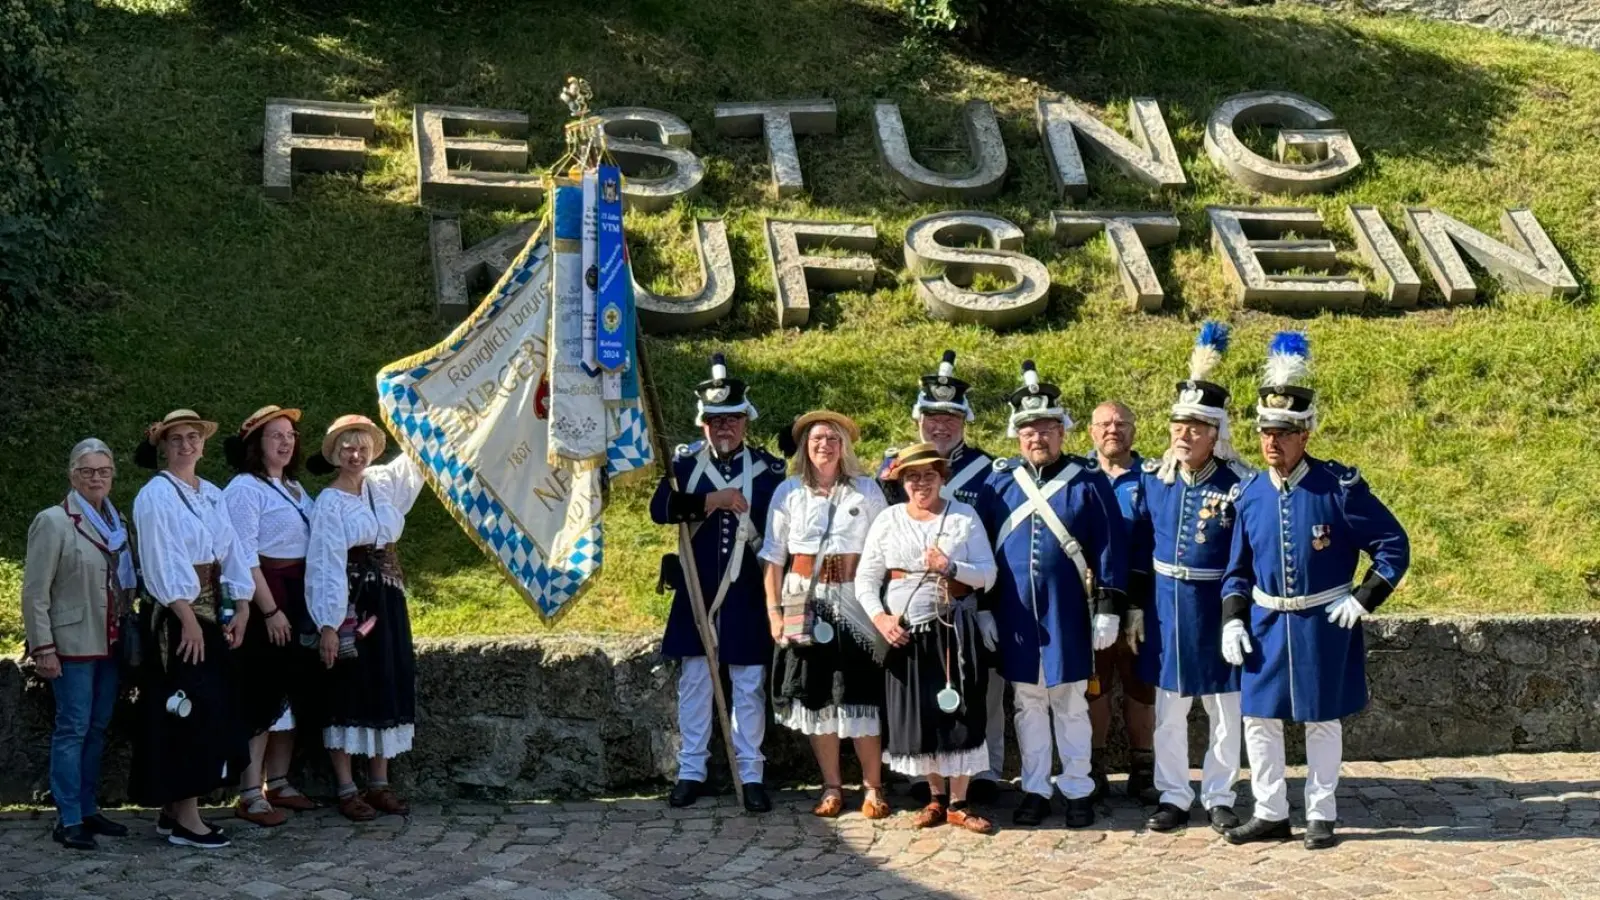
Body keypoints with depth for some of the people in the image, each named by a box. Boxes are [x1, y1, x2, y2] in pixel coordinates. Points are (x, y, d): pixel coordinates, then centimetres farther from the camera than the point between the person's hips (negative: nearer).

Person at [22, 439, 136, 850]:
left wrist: (128, 631, 10)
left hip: (109, 643, 6)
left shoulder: (117, 522, 11)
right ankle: (67, 820, 3)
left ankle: (89, 809, 19)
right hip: (73, 645, -6)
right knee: (73, 730, -3)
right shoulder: (53, 522, -6)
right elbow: (35, 592, -8)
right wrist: (43, 647, -13)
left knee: (97, 729, 10)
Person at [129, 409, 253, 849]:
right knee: (191, 710, -7)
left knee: (213, 709, 7)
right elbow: (161, 560, -14)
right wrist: (188, 617, -19)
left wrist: (240, 608, 2)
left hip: (215, 611, 7)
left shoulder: (213, 495, 13)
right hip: (179, 615, -7)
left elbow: (231, 552, 11)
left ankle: (175, 808, 16)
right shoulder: (156, 495, -7)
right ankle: (185, 817, -2)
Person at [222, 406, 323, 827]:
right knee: (261, 694, -6)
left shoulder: (296, 489, 15)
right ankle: (250, 795, -1)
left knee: (294, 692, 12)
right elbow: (245, 557, -15)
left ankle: (279, 783, 22)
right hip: (265, 600, -8)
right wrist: (270, 609, -19)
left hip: (299, 599, 8)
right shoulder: (245, 488, -9)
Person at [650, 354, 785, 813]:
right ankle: (691, 771, 17)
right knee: (694, 681, 8)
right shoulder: (685, 461, 2)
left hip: (747, 594, -1)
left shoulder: (768, 468, -1)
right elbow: (660, 510, -13)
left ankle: (752, 774, 13)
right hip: (695, 591, 1)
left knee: (749, 685, 4)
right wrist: (711, 501, -23)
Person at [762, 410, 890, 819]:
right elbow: (774, 556, 6)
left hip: (854, 601, -1)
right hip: (805, 603, 1)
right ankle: (832, 787, 16)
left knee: (861, 695, -3)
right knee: (815, 695, 5)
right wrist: (774, 610, -1)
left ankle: (873, 787, 8)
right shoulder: (789, 491, 6)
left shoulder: (866, 490, 5)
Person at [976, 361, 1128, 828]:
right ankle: (1035, 790, 20)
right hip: (1015, 615, 2)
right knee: (1027, 704, 10)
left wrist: (1107, 609, -7)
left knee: (1071, 704, 7)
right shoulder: (999, 482, 3)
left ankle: (1078, 791, 17)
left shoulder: (1088, 481, -2)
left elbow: (1110, 549, -3)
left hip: (1068, 615, -2)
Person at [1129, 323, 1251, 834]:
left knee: (1225, 713, 9)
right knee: (1168, 712, 11)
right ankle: (1173, 798, 22)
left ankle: (1218, 799, 23)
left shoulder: (1238, 484, -11)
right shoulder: (1153, 478, 1)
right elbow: (1140, 547, 8)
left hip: (1217, 612, -3)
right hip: (1165, 609, 3)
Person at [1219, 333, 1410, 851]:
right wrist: (1233, 620, -1)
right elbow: (1238, 569, 9)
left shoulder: (1340, 487, -11)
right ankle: (1270, 814, 19)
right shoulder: (1251, 494, 1)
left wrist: (1363, 602, -11)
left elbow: (1394, 547, -6)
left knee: (1322, 722, 7)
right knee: (1259, 720, 7)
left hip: (1323, 625, -4)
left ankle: (1321, 816, 20)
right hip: (1265, 626, 4)